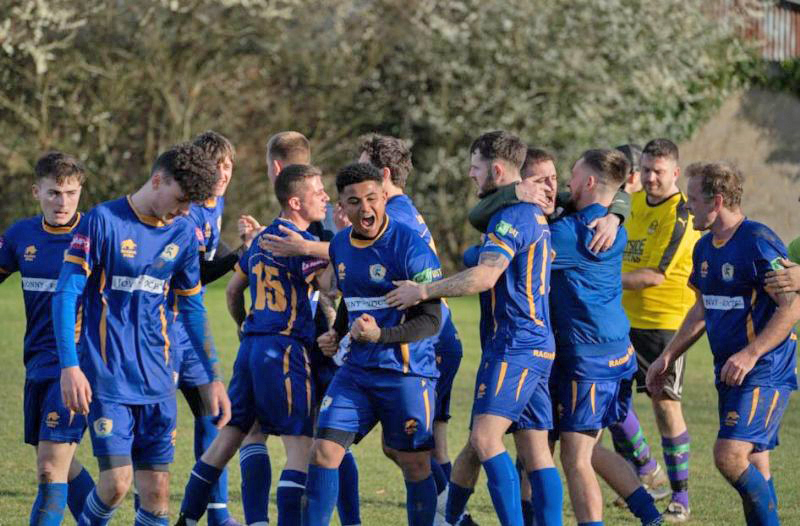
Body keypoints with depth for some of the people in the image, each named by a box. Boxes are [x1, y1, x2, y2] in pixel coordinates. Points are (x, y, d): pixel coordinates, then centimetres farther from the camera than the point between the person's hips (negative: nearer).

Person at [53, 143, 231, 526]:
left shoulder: (183, 234, 9)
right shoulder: (103, 221, -8)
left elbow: (192, 308, 19)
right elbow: (65, 295, -10)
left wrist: (214, 379, 17)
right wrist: (70, 367, -19)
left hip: (156, 381, 5)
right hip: (107, 378, -5)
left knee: (156, 492, 1)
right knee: (117, 482, -15)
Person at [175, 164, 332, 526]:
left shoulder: (263, 237, 16)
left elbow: (233, 290, 26)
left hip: (251, 344, 9)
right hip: (284, 349, -9)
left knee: (228, 437, 15)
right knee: (300, 448, -7)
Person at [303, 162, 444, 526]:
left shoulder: (410, 247, -14)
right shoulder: (339, 246, 8)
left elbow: (431, 320, -15)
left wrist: (380, 335, -27)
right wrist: (336, 335, 10)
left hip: (406, 372, -6)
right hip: (356, 369, 6)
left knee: (414, 465, 2)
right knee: (323, 452, -4)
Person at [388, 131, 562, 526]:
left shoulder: (512, 216, -12)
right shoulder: (534, 213, 19)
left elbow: (484, 276, -23)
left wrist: (423, 291, -16)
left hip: (515, 344, -10)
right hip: (539, 344, 10)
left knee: (485, 436, -17)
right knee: (535, 450, 7)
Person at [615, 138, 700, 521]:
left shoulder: (680, 214, -15)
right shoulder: (634, 203, 9)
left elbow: (655, 275, -19)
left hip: (666, 321, -7)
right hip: (627, 318, 7)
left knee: (665, 404, -5)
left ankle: (680, 498, 5)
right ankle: (648, 474, 20)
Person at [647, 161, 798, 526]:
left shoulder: (759, 243, -16)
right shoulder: (705, 248, 12)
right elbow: (702, 310, 24)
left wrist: (751, 353, -23)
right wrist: (668, 356, 20)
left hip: (764, 373, -9)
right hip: (730, 372, 9)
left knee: (730, 455, -19)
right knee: (753, 463, 9)